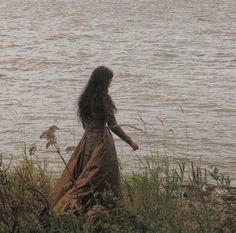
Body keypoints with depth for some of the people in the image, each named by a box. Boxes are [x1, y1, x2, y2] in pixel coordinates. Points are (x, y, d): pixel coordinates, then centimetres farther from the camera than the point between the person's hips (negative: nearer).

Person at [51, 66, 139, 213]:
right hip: (101, 140, -7)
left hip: (87, 140, 7)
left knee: (81, 175, 10)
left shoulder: (85, 98, 7)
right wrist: (130, 142, -9)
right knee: (106, 178, 1)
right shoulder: (104, 98, -14)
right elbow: (113, 125, -15)